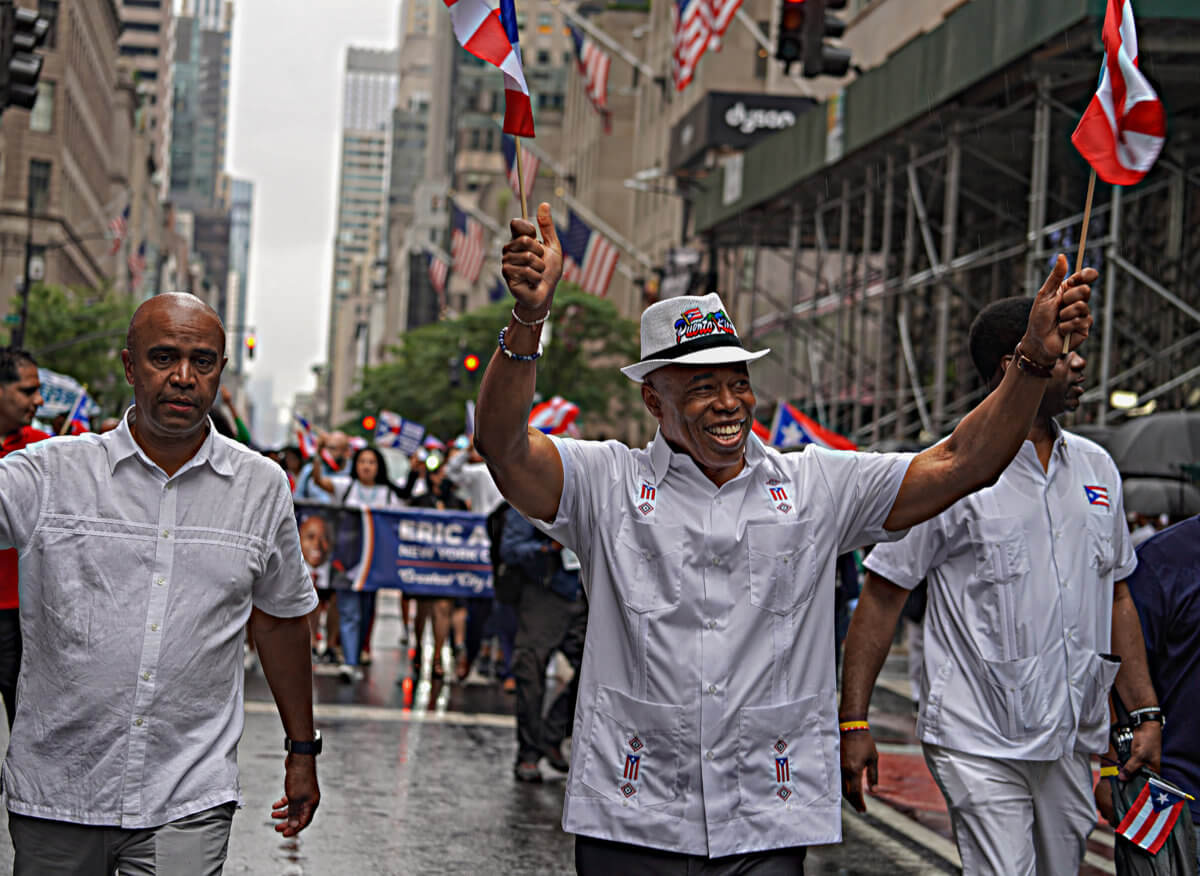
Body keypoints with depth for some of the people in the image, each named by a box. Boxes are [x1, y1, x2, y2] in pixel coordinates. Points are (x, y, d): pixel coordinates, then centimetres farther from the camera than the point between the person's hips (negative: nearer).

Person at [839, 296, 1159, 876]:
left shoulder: (1097, 469, 11)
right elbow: (882, 596, -6)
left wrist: (1145, 713, 12)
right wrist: (853, 723, -11)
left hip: (1073, 742, 6)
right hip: (979, 745, -6)